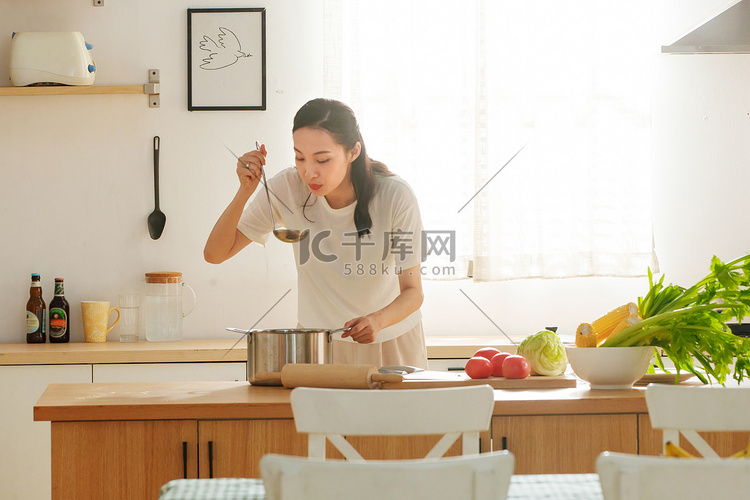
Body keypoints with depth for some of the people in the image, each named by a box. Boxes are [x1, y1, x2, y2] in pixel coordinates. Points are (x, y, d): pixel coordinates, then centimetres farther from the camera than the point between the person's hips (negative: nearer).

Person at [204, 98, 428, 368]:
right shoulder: (288, 188, -18)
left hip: (391, 340, -1)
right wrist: (245, 191, -30)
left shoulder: (396, 196, -22)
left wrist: (378, 321, -39)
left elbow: (413, 290, -18)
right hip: (317, 340, 1)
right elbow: (215, 253, -16)